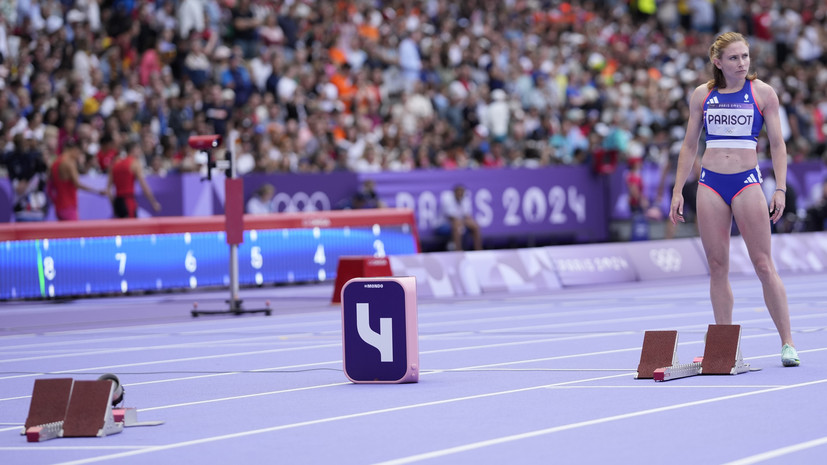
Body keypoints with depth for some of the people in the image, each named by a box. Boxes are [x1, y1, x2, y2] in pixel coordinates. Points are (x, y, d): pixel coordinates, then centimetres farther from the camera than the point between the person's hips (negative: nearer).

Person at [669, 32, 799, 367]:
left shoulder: (763, 93, 2)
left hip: (747, 183, -2)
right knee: (717, 267, 3)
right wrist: (677, 191, 9)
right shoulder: (702, 95, 8)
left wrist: (780, 189, -6)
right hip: (710, 185, 2)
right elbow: (689, 145, 14)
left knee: (764, 266, -5)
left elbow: (777, 144, 4)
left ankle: (787, 342, -1)